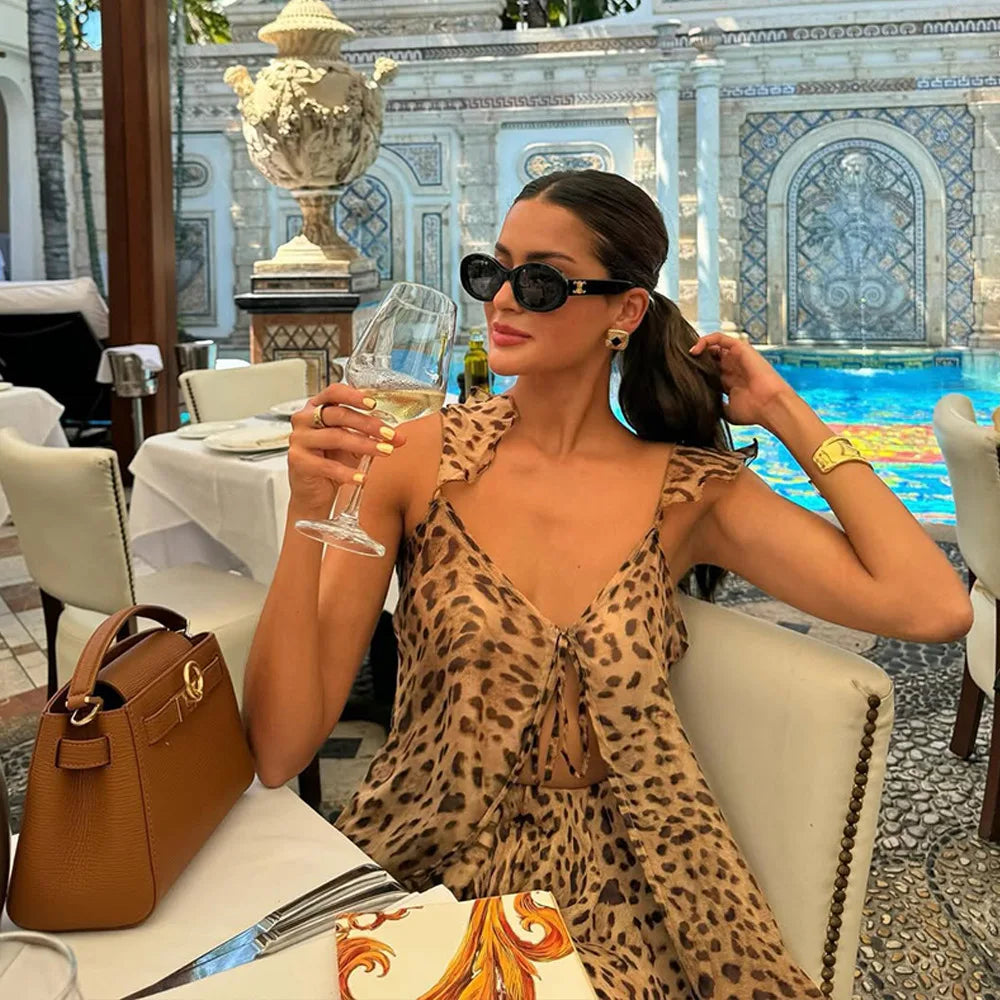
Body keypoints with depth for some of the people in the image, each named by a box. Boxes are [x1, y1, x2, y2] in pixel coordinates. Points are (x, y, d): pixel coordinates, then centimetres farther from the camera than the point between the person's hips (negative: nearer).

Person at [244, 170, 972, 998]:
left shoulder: (689, 490, -3)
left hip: (613, 879, 2)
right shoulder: (419, 459, -6)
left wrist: (784, 412, -8)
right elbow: (281, 751, -10)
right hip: (427, 868, -1)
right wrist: (308, 517, -23)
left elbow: (934, 609, -16)